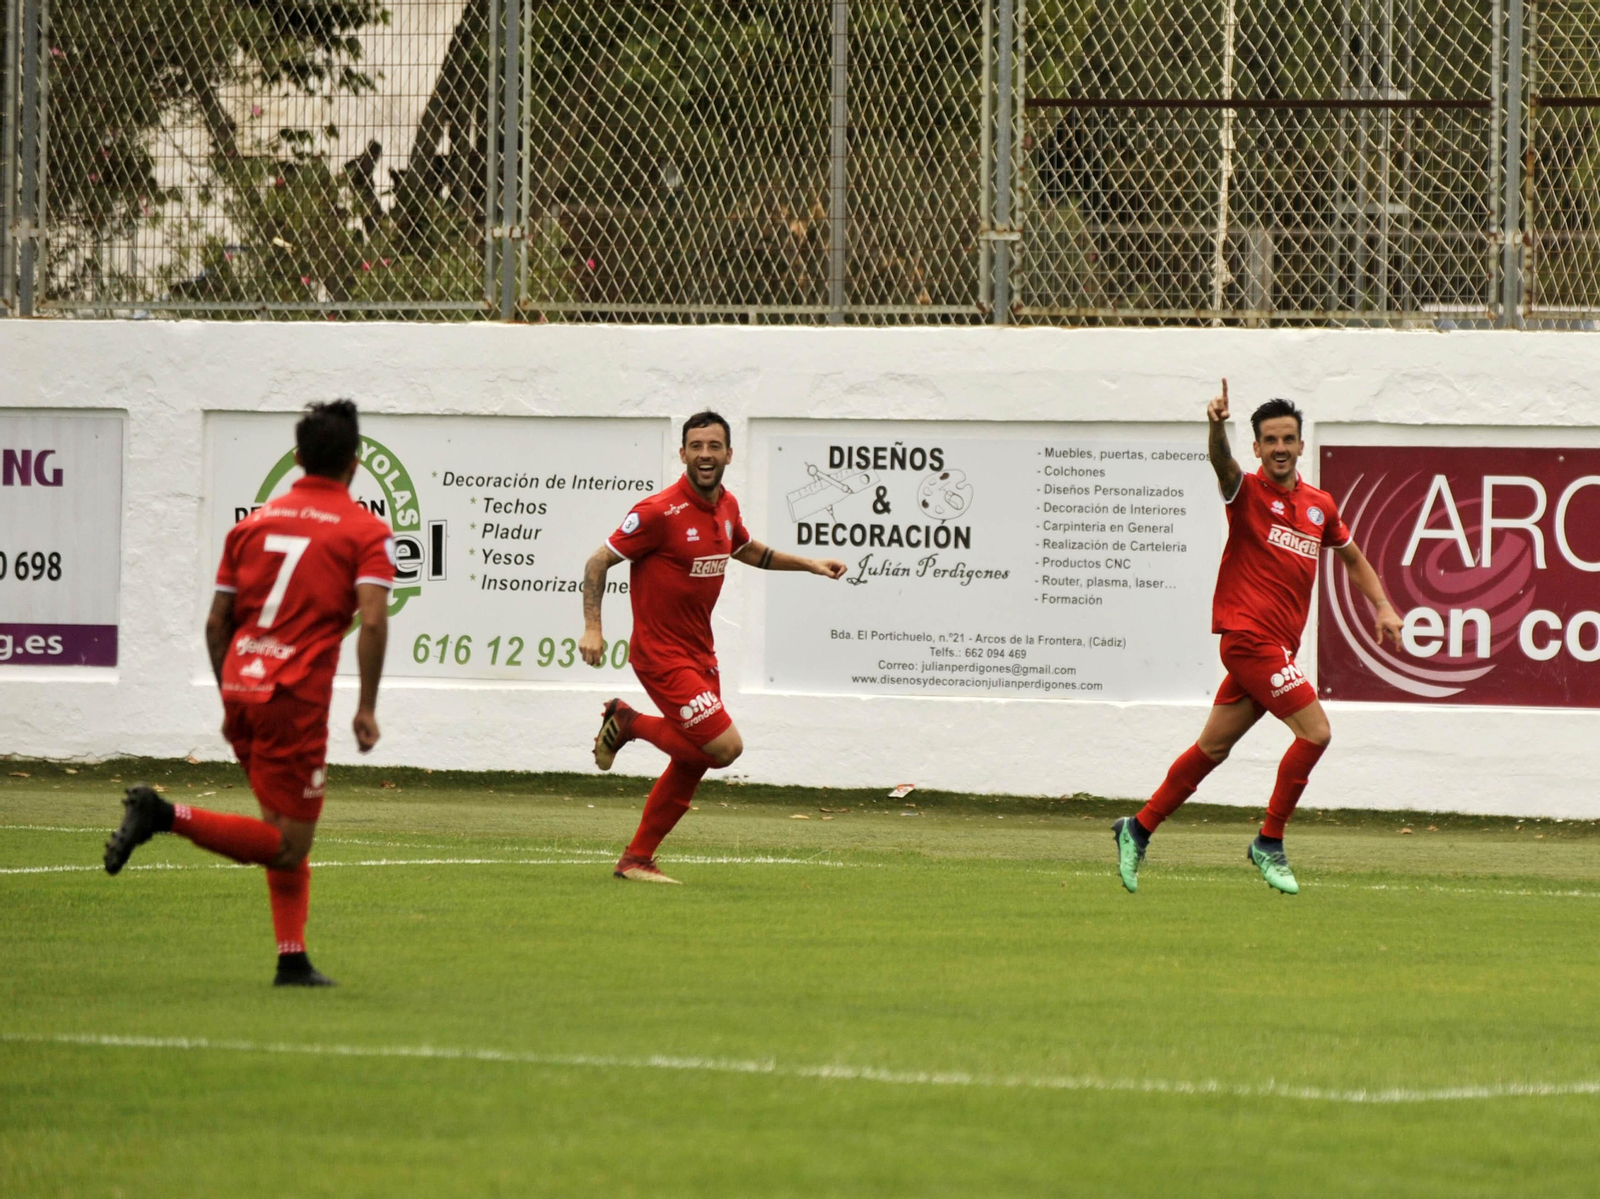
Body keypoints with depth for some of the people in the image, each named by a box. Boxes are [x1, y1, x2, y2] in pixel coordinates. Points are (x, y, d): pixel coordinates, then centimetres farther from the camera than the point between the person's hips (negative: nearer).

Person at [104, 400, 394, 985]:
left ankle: (293, 958, 13)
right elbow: (373, 620, -13)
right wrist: (367, 708, -6)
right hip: (296, 698, -6)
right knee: (287, 846, -3)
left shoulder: (253, 523, 15)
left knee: (287, 832, 18)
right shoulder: (367, 532, 0)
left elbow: (217, 622, 14)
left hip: (242, 688, 6)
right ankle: (165, 815, -19)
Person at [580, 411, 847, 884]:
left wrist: (807, 563, 18)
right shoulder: (660, 512, -19)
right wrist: (592, 628, -20)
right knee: (725, 746, -16)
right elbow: (599, 562, -12)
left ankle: (636, 859, 24)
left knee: (692, 765, 12)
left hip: (700, 653, 8)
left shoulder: (726, 506, 5)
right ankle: (630, 724, 4)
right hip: (661, 654, -8)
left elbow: (745, 549, 27)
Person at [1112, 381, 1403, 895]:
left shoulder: (1319, 506, 13)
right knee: (1314, 730, -15)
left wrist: (1383, 607, 15)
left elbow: (1353, 559, 28)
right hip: (1249, 635, -7)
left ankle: (1139, 829, 24)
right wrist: (1217, 425, -50)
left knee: (1213, 747, 12)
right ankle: (1269, 843, -4)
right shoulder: (1248, 492, -6)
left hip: (1277, 647, 7)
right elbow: (1222, 464, -29)